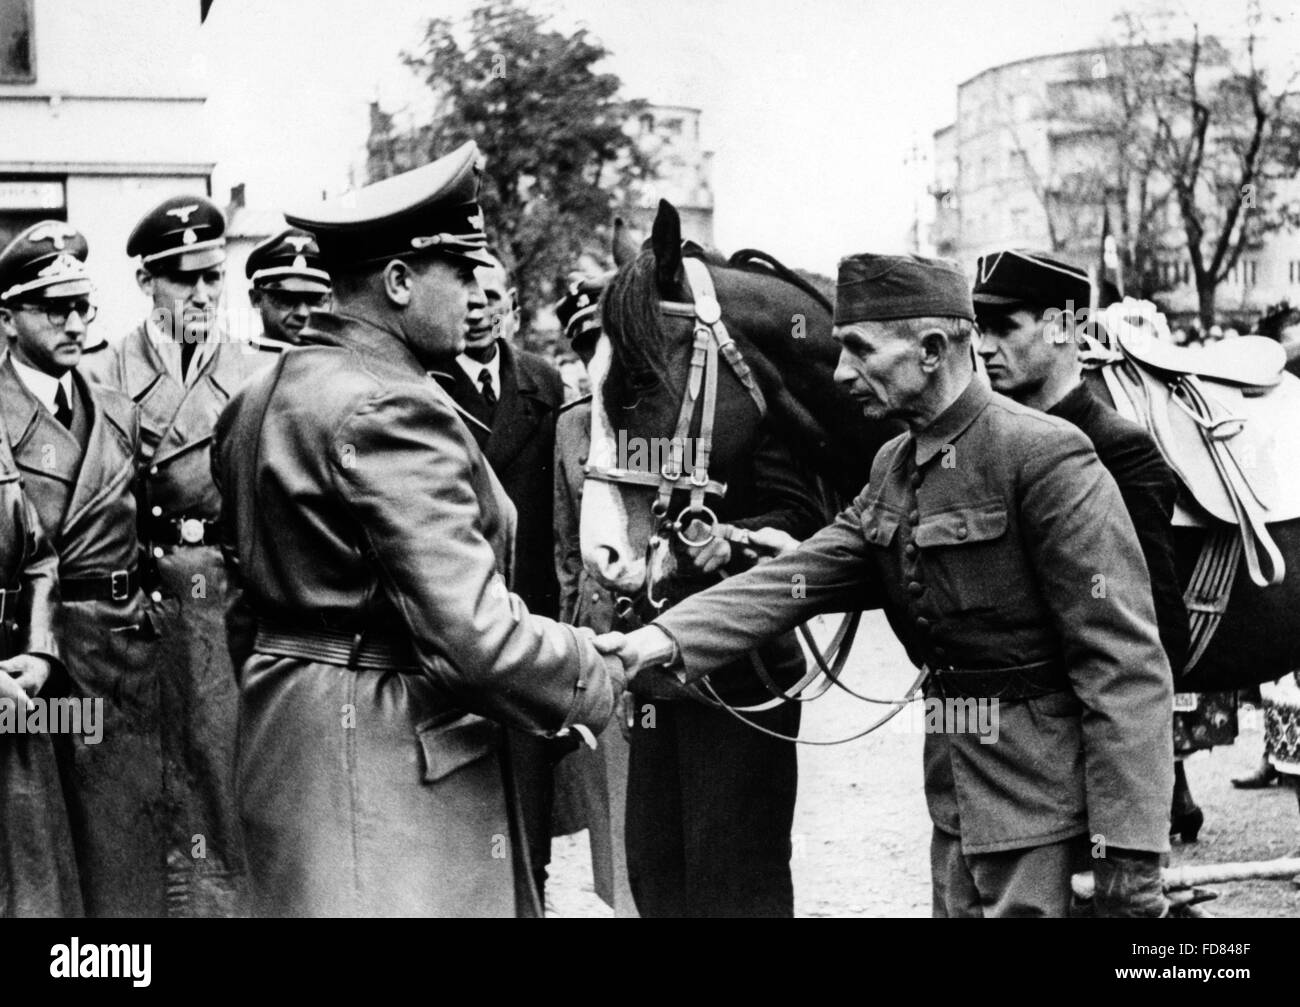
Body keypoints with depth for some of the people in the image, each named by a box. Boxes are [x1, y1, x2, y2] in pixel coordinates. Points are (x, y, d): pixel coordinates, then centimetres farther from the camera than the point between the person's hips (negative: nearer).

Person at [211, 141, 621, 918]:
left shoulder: (264, 394, 11)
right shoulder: (391, 409, -19)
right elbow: (471, 628, -24)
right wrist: (600, 678, -9)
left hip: (286, 727, 10)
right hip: (389, 758, -10)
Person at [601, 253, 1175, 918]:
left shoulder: (1046, 455, -18)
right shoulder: (892, 468, 10)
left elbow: (1124, 663, -20)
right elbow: (800, 576, 1)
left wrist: (1129, 853, -23)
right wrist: (669, 637, -15)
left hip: (1039, 793, -8)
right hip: (954, 793, 8)